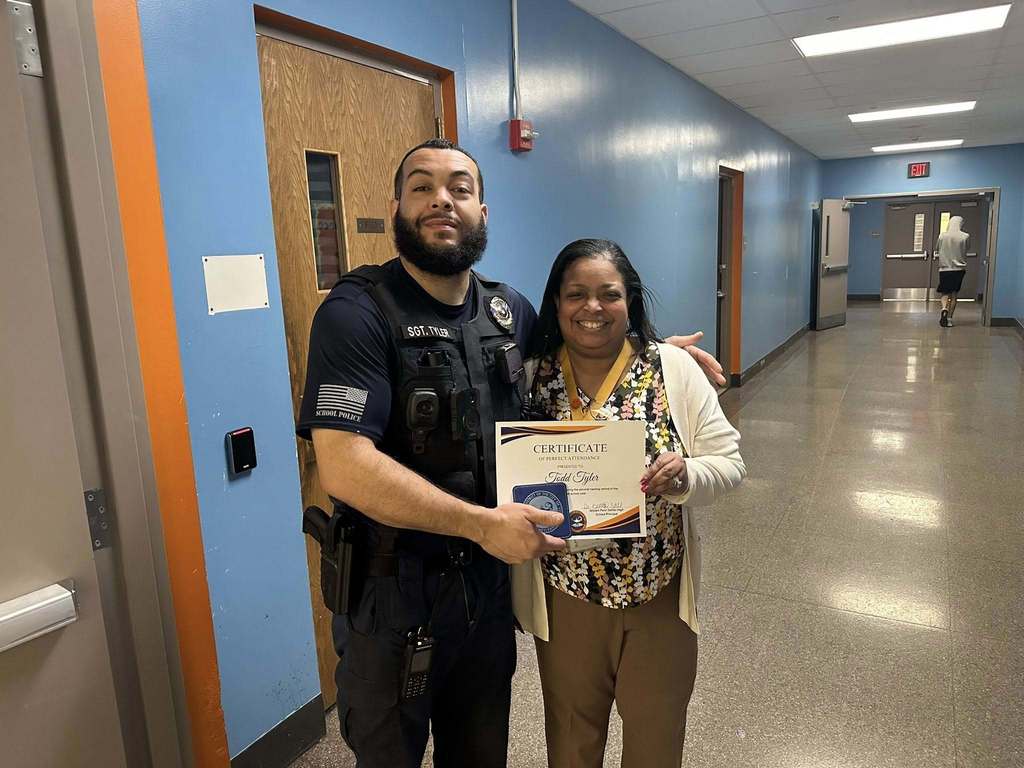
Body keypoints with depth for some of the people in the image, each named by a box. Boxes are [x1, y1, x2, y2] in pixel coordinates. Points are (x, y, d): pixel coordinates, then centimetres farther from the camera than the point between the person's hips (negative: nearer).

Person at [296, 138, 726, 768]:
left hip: (490, 584, 5)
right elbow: (344, 465, -27)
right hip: (395, 598, -5)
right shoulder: (357, 313, -18)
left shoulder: (510, 310, 2)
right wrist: (482, 522, -26)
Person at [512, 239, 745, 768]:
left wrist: (685, 476, -26)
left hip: (661, 593, 0)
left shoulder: (675, 368, -7)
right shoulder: (528, 377, -6)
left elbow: (728, 462, -6)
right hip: (565, 599, 1)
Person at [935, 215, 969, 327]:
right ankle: (949, 319, 7)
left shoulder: (942, 236, -5)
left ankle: (944, 308, -20)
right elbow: (966, 251, 7)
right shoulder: (965, 237, -6)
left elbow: (937, 251, 7)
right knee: (954, 294, 8)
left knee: (945, 293, 10)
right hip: (959, 268, 0)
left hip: (944, 268, 0)